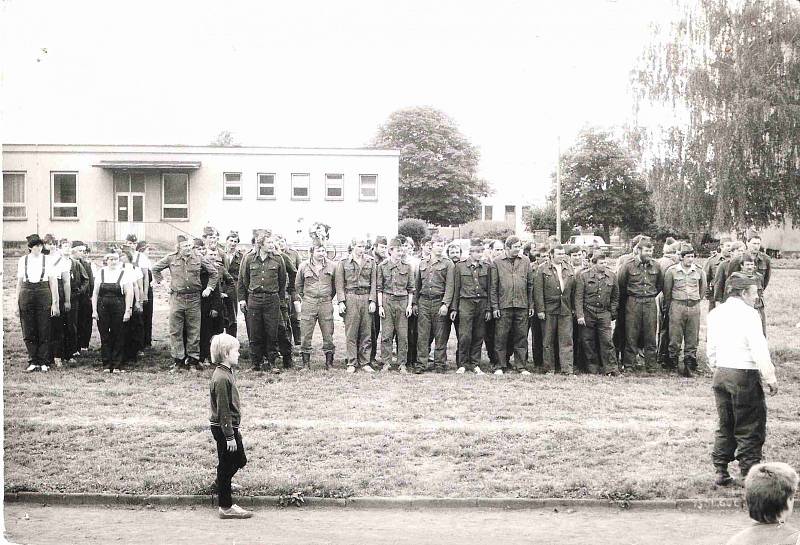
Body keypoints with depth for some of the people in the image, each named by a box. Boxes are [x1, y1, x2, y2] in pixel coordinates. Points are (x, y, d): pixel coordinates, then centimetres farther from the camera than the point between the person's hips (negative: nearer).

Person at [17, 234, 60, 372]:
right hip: (26, 295, 2)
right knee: (28, 332, 2)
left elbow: (53, 283, 2)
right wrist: (17, 302, 7)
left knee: (44, 332, 0)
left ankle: (43, 362, 8)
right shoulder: (23, 260, 7)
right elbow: (19, 282, 11)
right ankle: (33, 362, 12)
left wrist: (55, 303, -3)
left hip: (44, 295, -2)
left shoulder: (47, 260, 2)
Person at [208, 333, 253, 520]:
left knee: (240, 460, 18)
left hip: (230, 427, 10)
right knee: (226, 466, 0)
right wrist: (229, 436, -20)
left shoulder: (226, 373, 9)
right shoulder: (221, 378, -23)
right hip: (223, 428, -10)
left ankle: (222, 485, 36)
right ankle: (226, 507, 10)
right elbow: (223, 410, -23)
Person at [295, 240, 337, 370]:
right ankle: (306, 363, 8)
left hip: (326, 303, 1)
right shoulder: (304, 266, 3)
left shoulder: (331, 266, 5)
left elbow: (334, 285, 15)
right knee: (306, 336, 0)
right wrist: (301, 298, 12)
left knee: (328, 335, 1)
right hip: (308, 304, 0)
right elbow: (298, 285, 15)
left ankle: (329, 363, 10)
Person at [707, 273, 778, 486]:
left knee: (725, 425, 16)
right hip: (744, 375, -7)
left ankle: (721, 472, 19)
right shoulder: (748, 314, -13)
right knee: (750, 428, 2)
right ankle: (749, 473, 5)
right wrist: (770, 376, -13)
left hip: (721, 373, 7)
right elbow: (759, 348, -16)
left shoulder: (715, 313, 9)